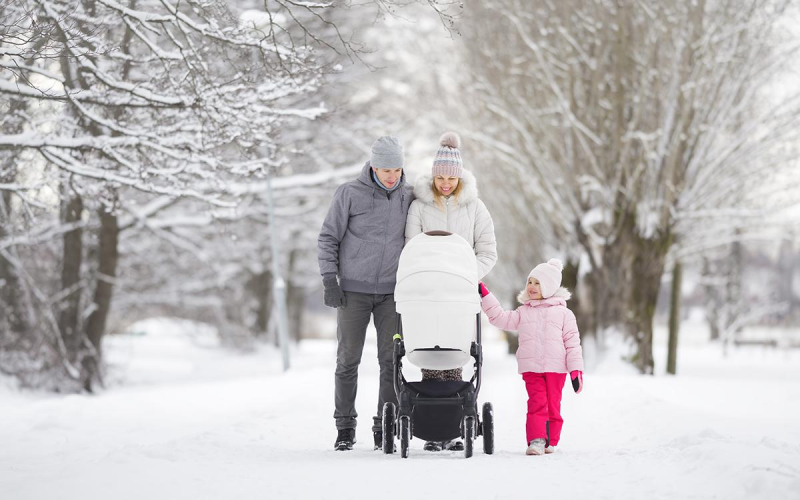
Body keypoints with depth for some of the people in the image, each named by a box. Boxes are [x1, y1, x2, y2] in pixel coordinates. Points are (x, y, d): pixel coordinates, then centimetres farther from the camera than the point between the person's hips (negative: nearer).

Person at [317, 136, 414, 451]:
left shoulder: (407, 197, 5)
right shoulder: (350, 194, -5)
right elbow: (328, 239, -2)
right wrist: (330, 280, -11)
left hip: (391, 292, 2)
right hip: (353, 291, -2)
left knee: (391, 360, -4)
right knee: (348, 359, 0)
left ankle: (385, 428, 3)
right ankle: (345, 428, 9)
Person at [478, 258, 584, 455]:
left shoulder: (563, 313, 6)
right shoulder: (523, 313, 14)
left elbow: (572, 343, 3)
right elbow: (500, 317, 5)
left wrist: (576, 370, -4)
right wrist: (484, 294, 0)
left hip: (556, 368, -1)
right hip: (531, 368, 1)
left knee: (553, 405, 4)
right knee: (536, 403, -10)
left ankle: (550, 441, 12)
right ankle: (536, 439, -14)